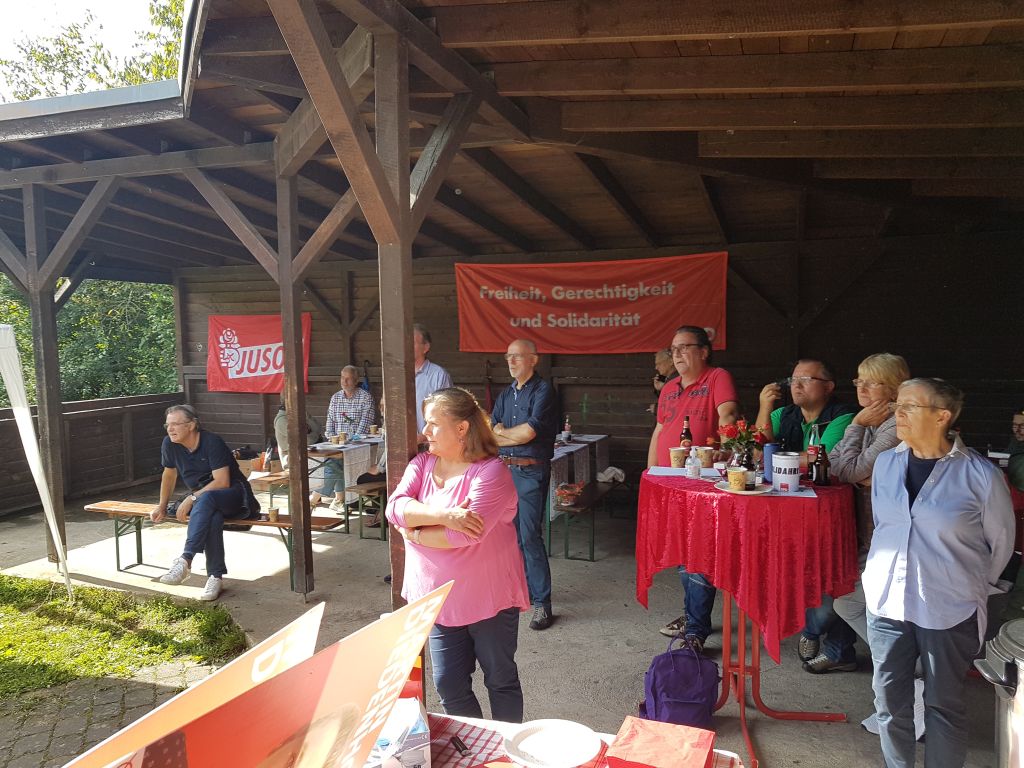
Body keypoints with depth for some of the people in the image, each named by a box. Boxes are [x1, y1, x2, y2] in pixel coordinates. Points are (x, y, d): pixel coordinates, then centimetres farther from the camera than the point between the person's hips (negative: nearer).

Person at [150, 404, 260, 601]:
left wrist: (191, 499, -23)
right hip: (202, 499, 4)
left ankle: (185, 560, -44)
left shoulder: (212, 442, -18)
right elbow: (169, 475, 17)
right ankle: (216, 576, -33)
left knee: (206, 499, -38)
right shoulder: (170, 444, -1)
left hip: (234, 495, -4)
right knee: (212, 518, -34)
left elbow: (222, 482, -22)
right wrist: (162, 506, 17)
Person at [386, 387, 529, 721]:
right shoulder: (422, 464, 2)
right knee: (449, 687, 14)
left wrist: (415, 533, -14)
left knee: (501, 680, 14)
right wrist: (443, 514, -27)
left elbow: (466, 534, -28)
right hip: (439, 599, 5)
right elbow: (396, 508, -12)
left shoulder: (491, 471, -18)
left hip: (490, 598, -5)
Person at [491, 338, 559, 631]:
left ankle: (541, 602, 0)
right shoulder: (505, 395, 15)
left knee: (530, 536, -8)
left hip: (530, 472, -7)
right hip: (504, 469, 7)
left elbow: (529, 432, -16)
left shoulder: (543, 391, -6)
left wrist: (501, 431, 1)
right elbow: (488, 436, 8)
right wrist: (517, 436, -9)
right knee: (511, 535, 12)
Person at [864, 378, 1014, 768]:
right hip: (886, 602, 4)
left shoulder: (980, 474, -13)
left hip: (949, 610, -4)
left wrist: (972, 585, 10)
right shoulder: (886, 462, 1)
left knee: (943, 704, 11)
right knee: (889, 698, 12)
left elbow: (1001, 542, 0)